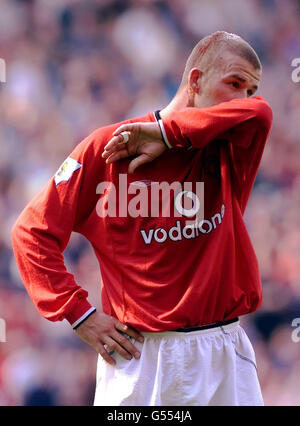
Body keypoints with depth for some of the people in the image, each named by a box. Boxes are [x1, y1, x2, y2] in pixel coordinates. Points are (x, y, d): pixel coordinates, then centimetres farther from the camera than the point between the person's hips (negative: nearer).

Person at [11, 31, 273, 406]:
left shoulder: (228, 153, 7)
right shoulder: (107, 148, -3)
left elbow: (257, 113, -16)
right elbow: (33, 231, -3)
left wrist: (166, 133, -17)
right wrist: (79, 314, -8)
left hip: (225, 356, 4)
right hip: (141, 357, -4)